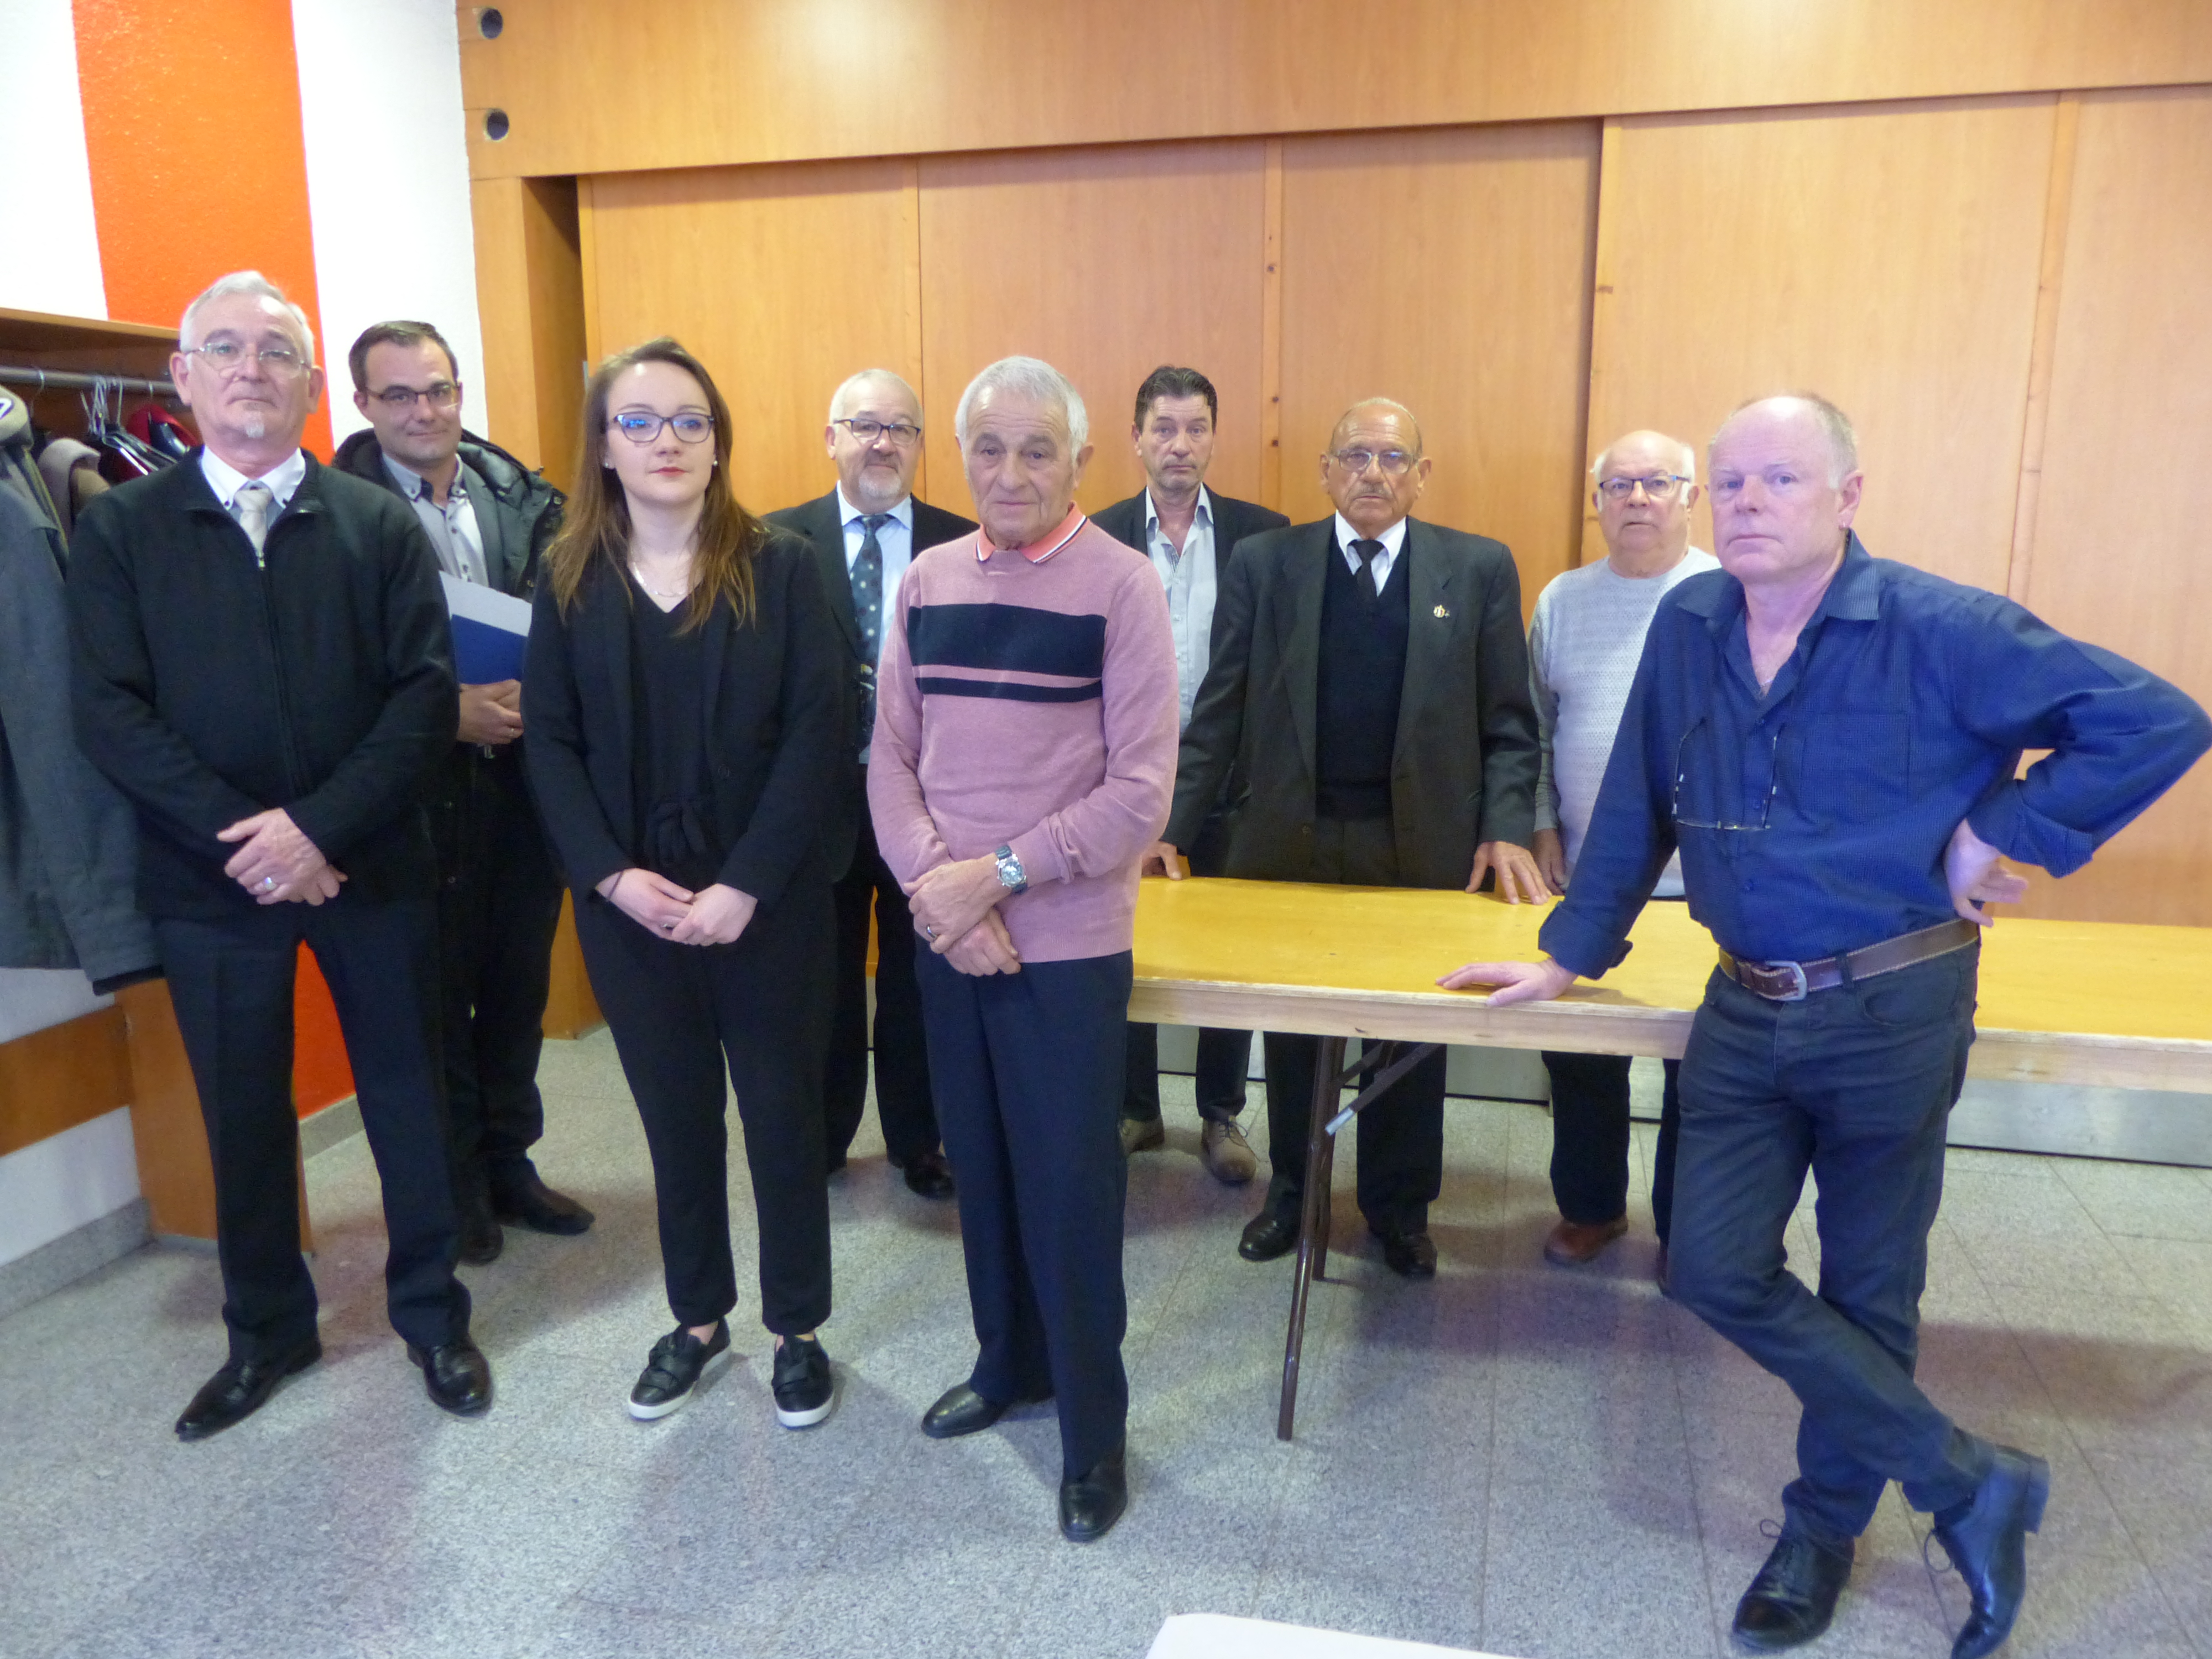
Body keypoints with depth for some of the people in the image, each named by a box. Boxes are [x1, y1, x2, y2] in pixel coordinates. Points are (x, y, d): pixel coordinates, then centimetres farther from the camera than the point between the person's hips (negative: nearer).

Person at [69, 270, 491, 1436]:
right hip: (210, 879, 0)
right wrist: (242, 838, -16)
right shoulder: (119, 530, 2)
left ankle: (431, 1310, 29)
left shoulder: (380, 524, 1)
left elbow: (426, 692, -7)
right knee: (242, 1116, 13)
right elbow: (110, 713, -6)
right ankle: (266, 1329, 33)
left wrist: (319, 826, -18)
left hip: (371, 865, 0)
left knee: (407, 1095, 10)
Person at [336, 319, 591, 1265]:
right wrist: (447, 714, -18)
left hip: (523, 773, 4)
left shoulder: (524, 498, 5)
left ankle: (509, 1161, 32)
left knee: (520, 982, 14)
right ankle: (458, 1184, 25)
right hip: (425, 787, -4)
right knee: (440, 991, 8)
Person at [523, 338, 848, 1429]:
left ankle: (796, 1328, 27)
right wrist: (613, 876, -11)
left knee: (783, 1113, 9)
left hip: (766, 901, -2)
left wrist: (745, 885, -16)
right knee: (675, 1116, 14)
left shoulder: (780, 568, -4)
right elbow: (549, 742, 2)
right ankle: (697, 1319, 33)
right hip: (629, 905, 2)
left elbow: (818, 732, -10)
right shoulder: (569, 579, 4)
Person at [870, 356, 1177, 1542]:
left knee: (1069, 1185, 4)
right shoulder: (927, 580, 5)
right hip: (944, 940, 4)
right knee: (979, 1164, 16)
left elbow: (1141, 793, -13)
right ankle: (1008, 1361, 39)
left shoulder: (1121, 585, -8)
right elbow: (892, 757, 4)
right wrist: (937, 886, -11)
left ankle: (1095, 1429, 23)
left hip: (1067, 942, -4)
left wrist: (993, 876, -16)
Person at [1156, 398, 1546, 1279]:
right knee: (1289, 1031, 14)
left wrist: (1507, 828, -10)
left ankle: (1398, 1206, 33)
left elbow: (1509, 721, 2)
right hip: (1288, 839, 0)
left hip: (1423, 843, 0)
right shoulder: (1264, 563, 1)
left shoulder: (1479, 568, 1)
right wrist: (1171, 828, -5)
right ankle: (1289, 1189, 36)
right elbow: (1219, 712, 0)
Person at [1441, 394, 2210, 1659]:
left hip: (1893, 1011, -4)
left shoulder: (1937, 630, -13)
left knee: (1867, 1290, 10)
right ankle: (1969, 1481, 20)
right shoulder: (1689, 627, 1)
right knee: (1719, 1270, 2)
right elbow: (1636, 809, 9)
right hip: (1747, 1010, 5)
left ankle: (1828, 1527, 34)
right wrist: (1571, 953, 11)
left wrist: (2000, 833, -13)